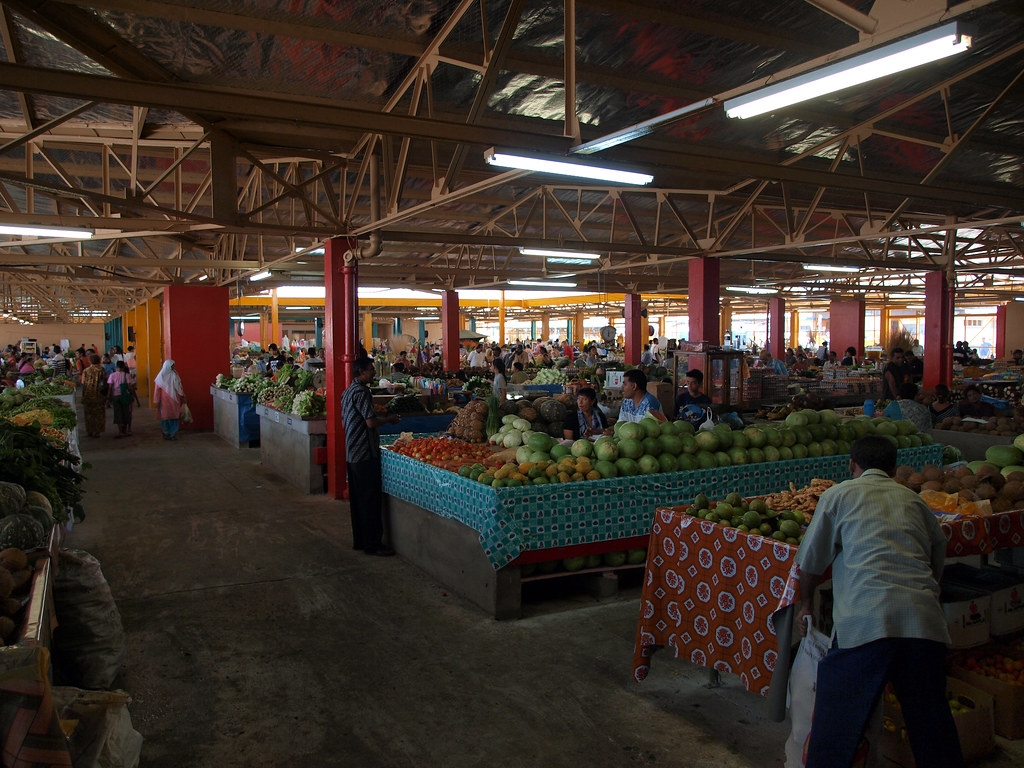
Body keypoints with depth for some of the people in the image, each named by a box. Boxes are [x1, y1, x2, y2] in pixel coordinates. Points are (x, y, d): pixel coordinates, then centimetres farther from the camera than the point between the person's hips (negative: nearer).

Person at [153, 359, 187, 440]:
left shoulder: (175, 375, 5)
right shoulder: (161, 377, -6)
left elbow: (179, 387, 11)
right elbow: (157, 389, -5)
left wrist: (183, 397, 11)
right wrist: (156, 402, -7)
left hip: (174, 400, 3)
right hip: (165, 401, -3)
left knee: (174, 417, 3)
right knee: (166, 417, 4)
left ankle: (173, 434, 10)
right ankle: (166, 434, 15)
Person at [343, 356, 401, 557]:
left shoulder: (348, 391, 14)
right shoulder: (361, 392, -17)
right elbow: (371, 422, -24)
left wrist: (382, 417, 19)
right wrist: (389, 419, -6)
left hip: (352, 453, 10)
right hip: (366, 453, -10)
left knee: (357, 498, 14)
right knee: (371, 500, -5)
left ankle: (359, 540, 22)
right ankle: (373, 544, 0)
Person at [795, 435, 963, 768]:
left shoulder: (839, 494, 11)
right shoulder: (914, 500, 21)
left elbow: (810, 561, 13)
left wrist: (806, 602, 29)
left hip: (866, 619, -4)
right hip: (924, 619, 4)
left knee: (837, 717, 4)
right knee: (931, 717, 17)